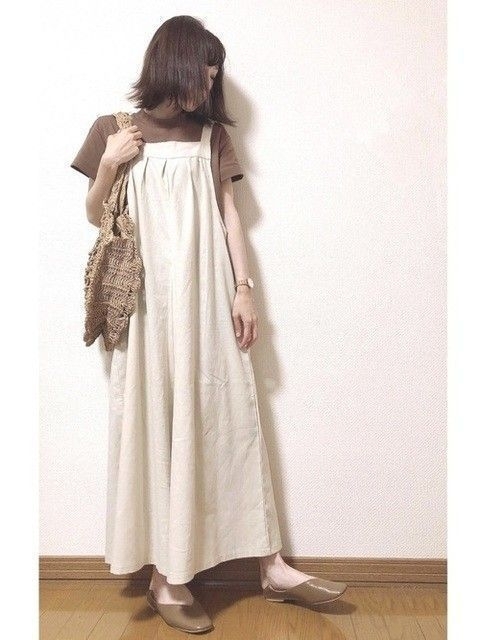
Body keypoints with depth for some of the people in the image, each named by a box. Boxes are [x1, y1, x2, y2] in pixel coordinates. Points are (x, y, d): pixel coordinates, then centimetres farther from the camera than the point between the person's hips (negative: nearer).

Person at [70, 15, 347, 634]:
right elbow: (96, 217, 10)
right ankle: (165, 575, 11)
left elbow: (229, 213, 10)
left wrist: (244, 290, 2)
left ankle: (271, 565, 15)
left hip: (207, 299, 3)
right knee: (157, 421, -1)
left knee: (230, 418, 5)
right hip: (149, 300, -2)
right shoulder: (116, 130, 5)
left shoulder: (212, 135, 13)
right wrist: (107, 168, -9)